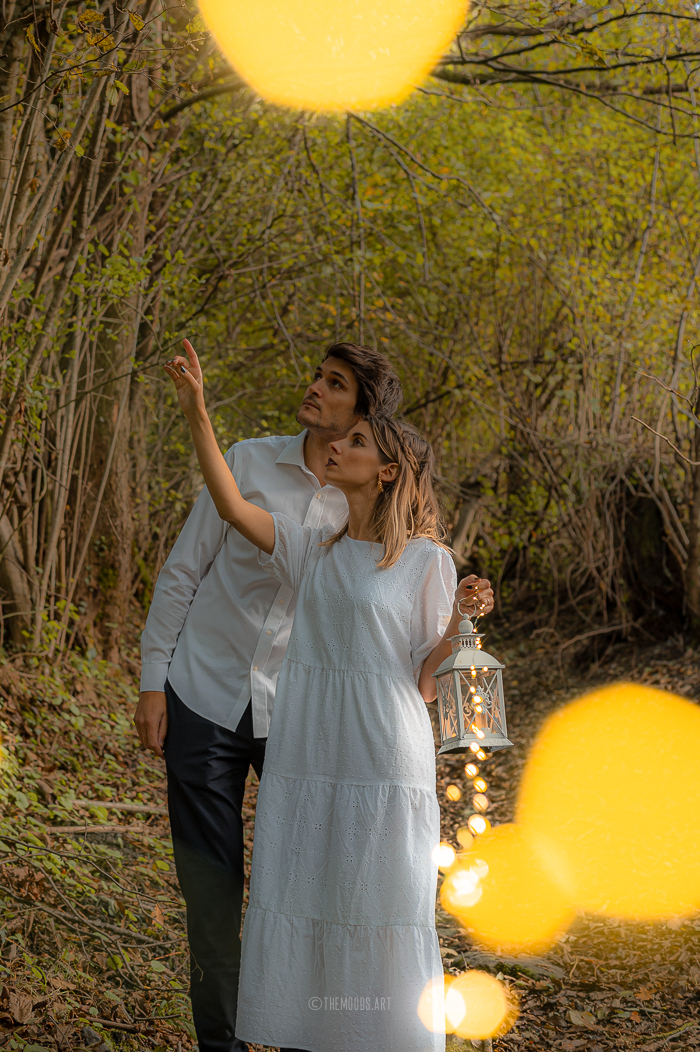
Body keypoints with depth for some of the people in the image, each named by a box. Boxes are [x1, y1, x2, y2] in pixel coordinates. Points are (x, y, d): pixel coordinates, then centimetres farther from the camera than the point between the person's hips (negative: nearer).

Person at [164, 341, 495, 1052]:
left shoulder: (427, 561, -2)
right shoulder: (315, 552, 12)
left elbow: (426, 682, -3)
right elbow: (231, 506, 1)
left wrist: (464, 618, -20)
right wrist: (195, 408, -2)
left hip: (385, 766, -5)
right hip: (305, 761, 5)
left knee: (382, 932, 1)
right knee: (297, 919, 7)